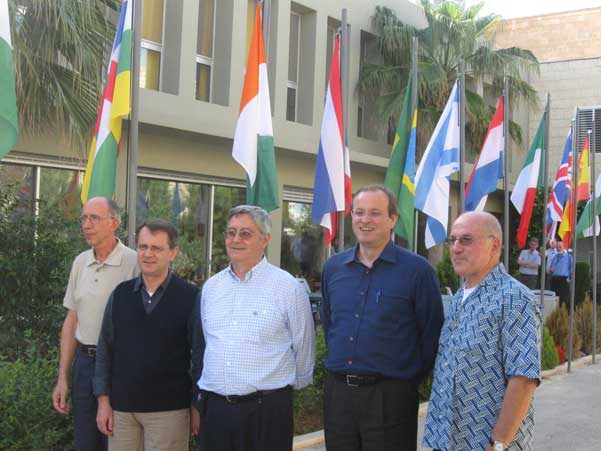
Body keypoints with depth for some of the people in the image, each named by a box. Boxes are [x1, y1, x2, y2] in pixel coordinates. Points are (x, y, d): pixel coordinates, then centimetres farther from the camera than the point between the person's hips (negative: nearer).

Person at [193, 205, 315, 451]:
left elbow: (303, 348, 2)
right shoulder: (211, 287, 10)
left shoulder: (288, 287, -5)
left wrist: (290, 386, 13)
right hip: (213, 409, 4)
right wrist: (198, 402, 17)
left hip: (266, 412, -4)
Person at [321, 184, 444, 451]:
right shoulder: (333, 267, 7)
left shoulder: (417, 269, -9)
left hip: (390, 396, -4)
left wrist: (411, 381, 0)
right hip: (337, 392, 5)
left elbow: (431, 335, -5)